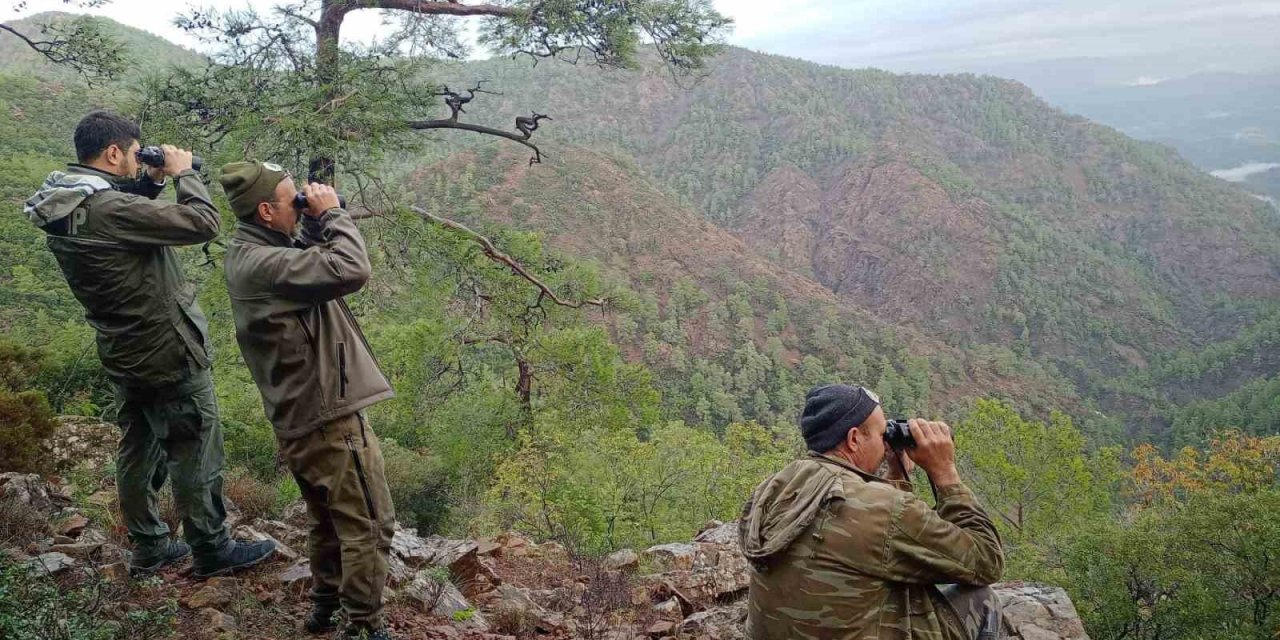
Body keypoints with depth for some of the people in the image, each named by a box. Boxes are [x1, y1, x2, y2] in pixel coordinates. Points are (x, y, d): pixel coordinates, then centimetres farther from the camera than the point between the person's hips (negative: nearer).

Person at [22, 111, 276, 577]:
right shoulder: (108, 209, -28)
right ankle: (213, 551, 18)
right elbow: (204, 223, -27)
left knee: (138, 450, 19)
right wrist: (182, 173, -12)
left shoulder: (63, 207, 0)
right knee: (195, 455, 5)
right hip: (169, 354, -9)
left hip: (124, 353, 9)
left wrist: (153, 182, 6)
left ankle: (148, 547, 32)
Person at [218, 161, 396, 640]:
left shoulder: (251, 254, 7)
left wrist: (316, 223, 1)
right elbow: (351, 271, -32)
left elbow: (312, 259, 18)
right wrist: (331, 213, -18)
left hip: (302, 415, 10)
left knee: (328, 519, 24)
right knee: (369, 525, 3)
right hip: (328, 414, -10)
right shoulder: (265, 264, -24)